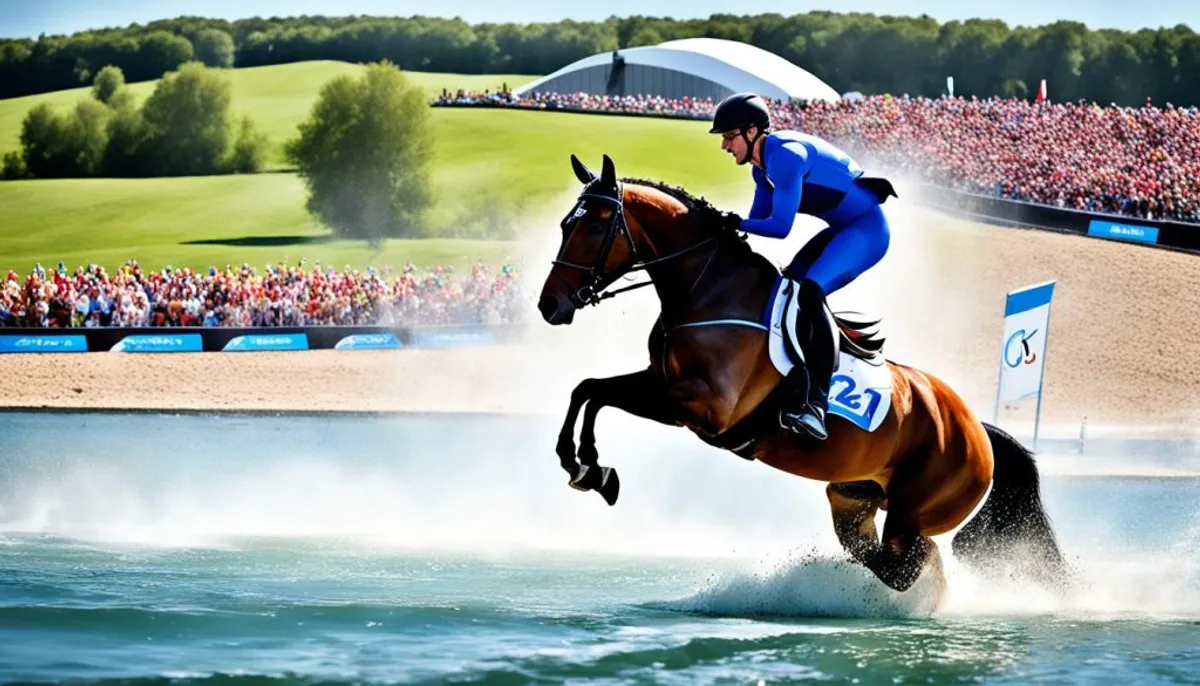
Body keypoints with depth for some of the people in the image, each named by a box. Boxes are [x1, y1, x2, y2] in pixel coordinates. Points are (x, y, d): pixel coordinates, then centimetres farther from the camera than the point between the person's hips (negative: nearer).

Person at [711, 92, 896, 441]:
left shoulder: (786, 155, -24)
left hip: (867, 228, -11)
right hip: (843, 230, 11)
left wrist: (736, 223, -16)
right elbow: (759, 219, 13)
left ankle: (816, 404, -35)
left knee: (811, 292, -29)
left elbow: (780, 227, -26)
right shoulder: (763, 165, 7)